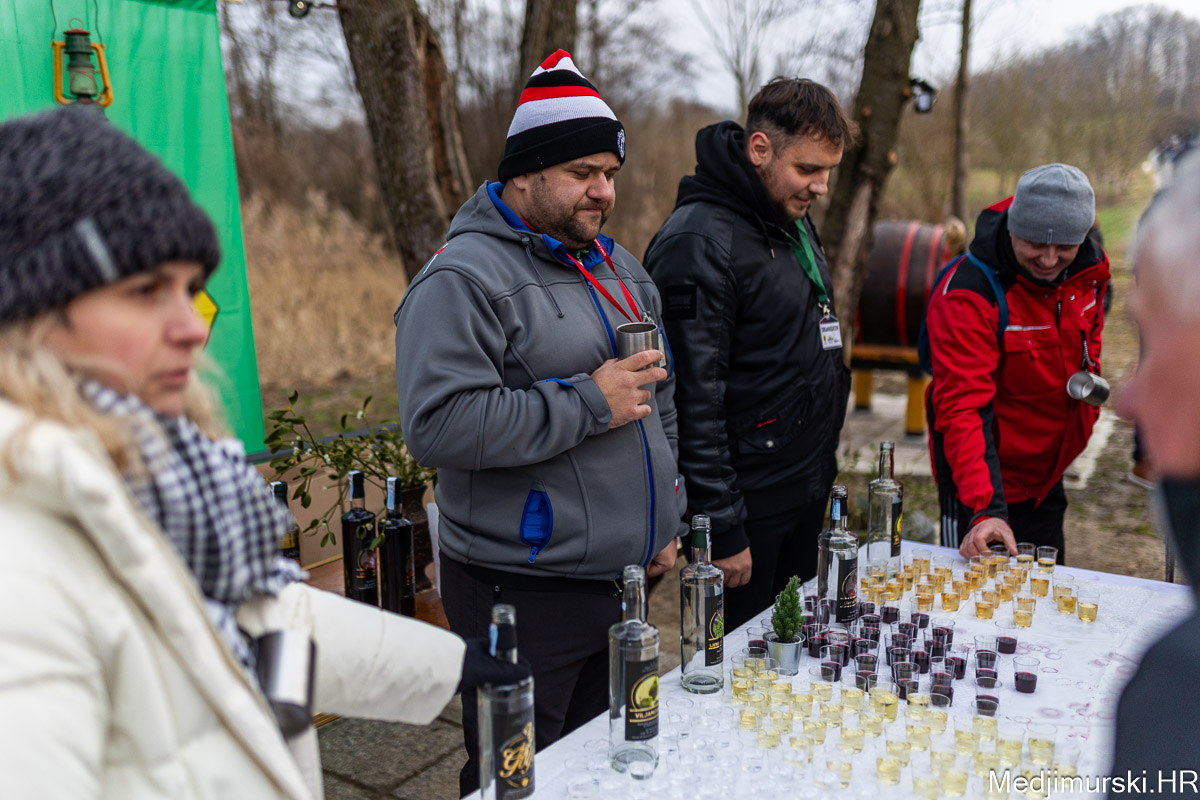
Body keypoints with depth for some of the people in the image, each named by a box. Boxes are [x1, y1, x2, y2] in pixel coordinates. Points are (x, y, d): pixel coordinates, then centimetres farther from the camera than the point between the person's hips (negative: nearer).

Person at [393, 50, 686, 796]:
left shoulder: (619, 268, 14)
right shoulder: (464, 278, -13)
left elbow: (661, 403, 23)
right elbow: (438, 423, -26)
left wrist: (668, 520, 16)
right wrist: (587, 403, -21)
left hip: (624, 582, 8)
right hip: (524, 594, -7)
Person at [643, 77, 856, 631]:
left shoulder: (794, 221, 11)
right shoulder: (700, 242, -19)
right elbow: (693, 402, -22)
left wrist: (822, 469, 19)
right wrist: (722, 530, -20)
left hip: (807, 496, 9)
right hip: (747, 505, -9)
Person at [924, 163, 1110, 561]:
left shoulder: (1090, 265, -7)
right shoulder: (965, 294, -28)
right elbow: (962, 409, -34)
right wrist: (984, 508, -43)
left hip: (1048, 476, 7)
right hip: (984, 483, -6)